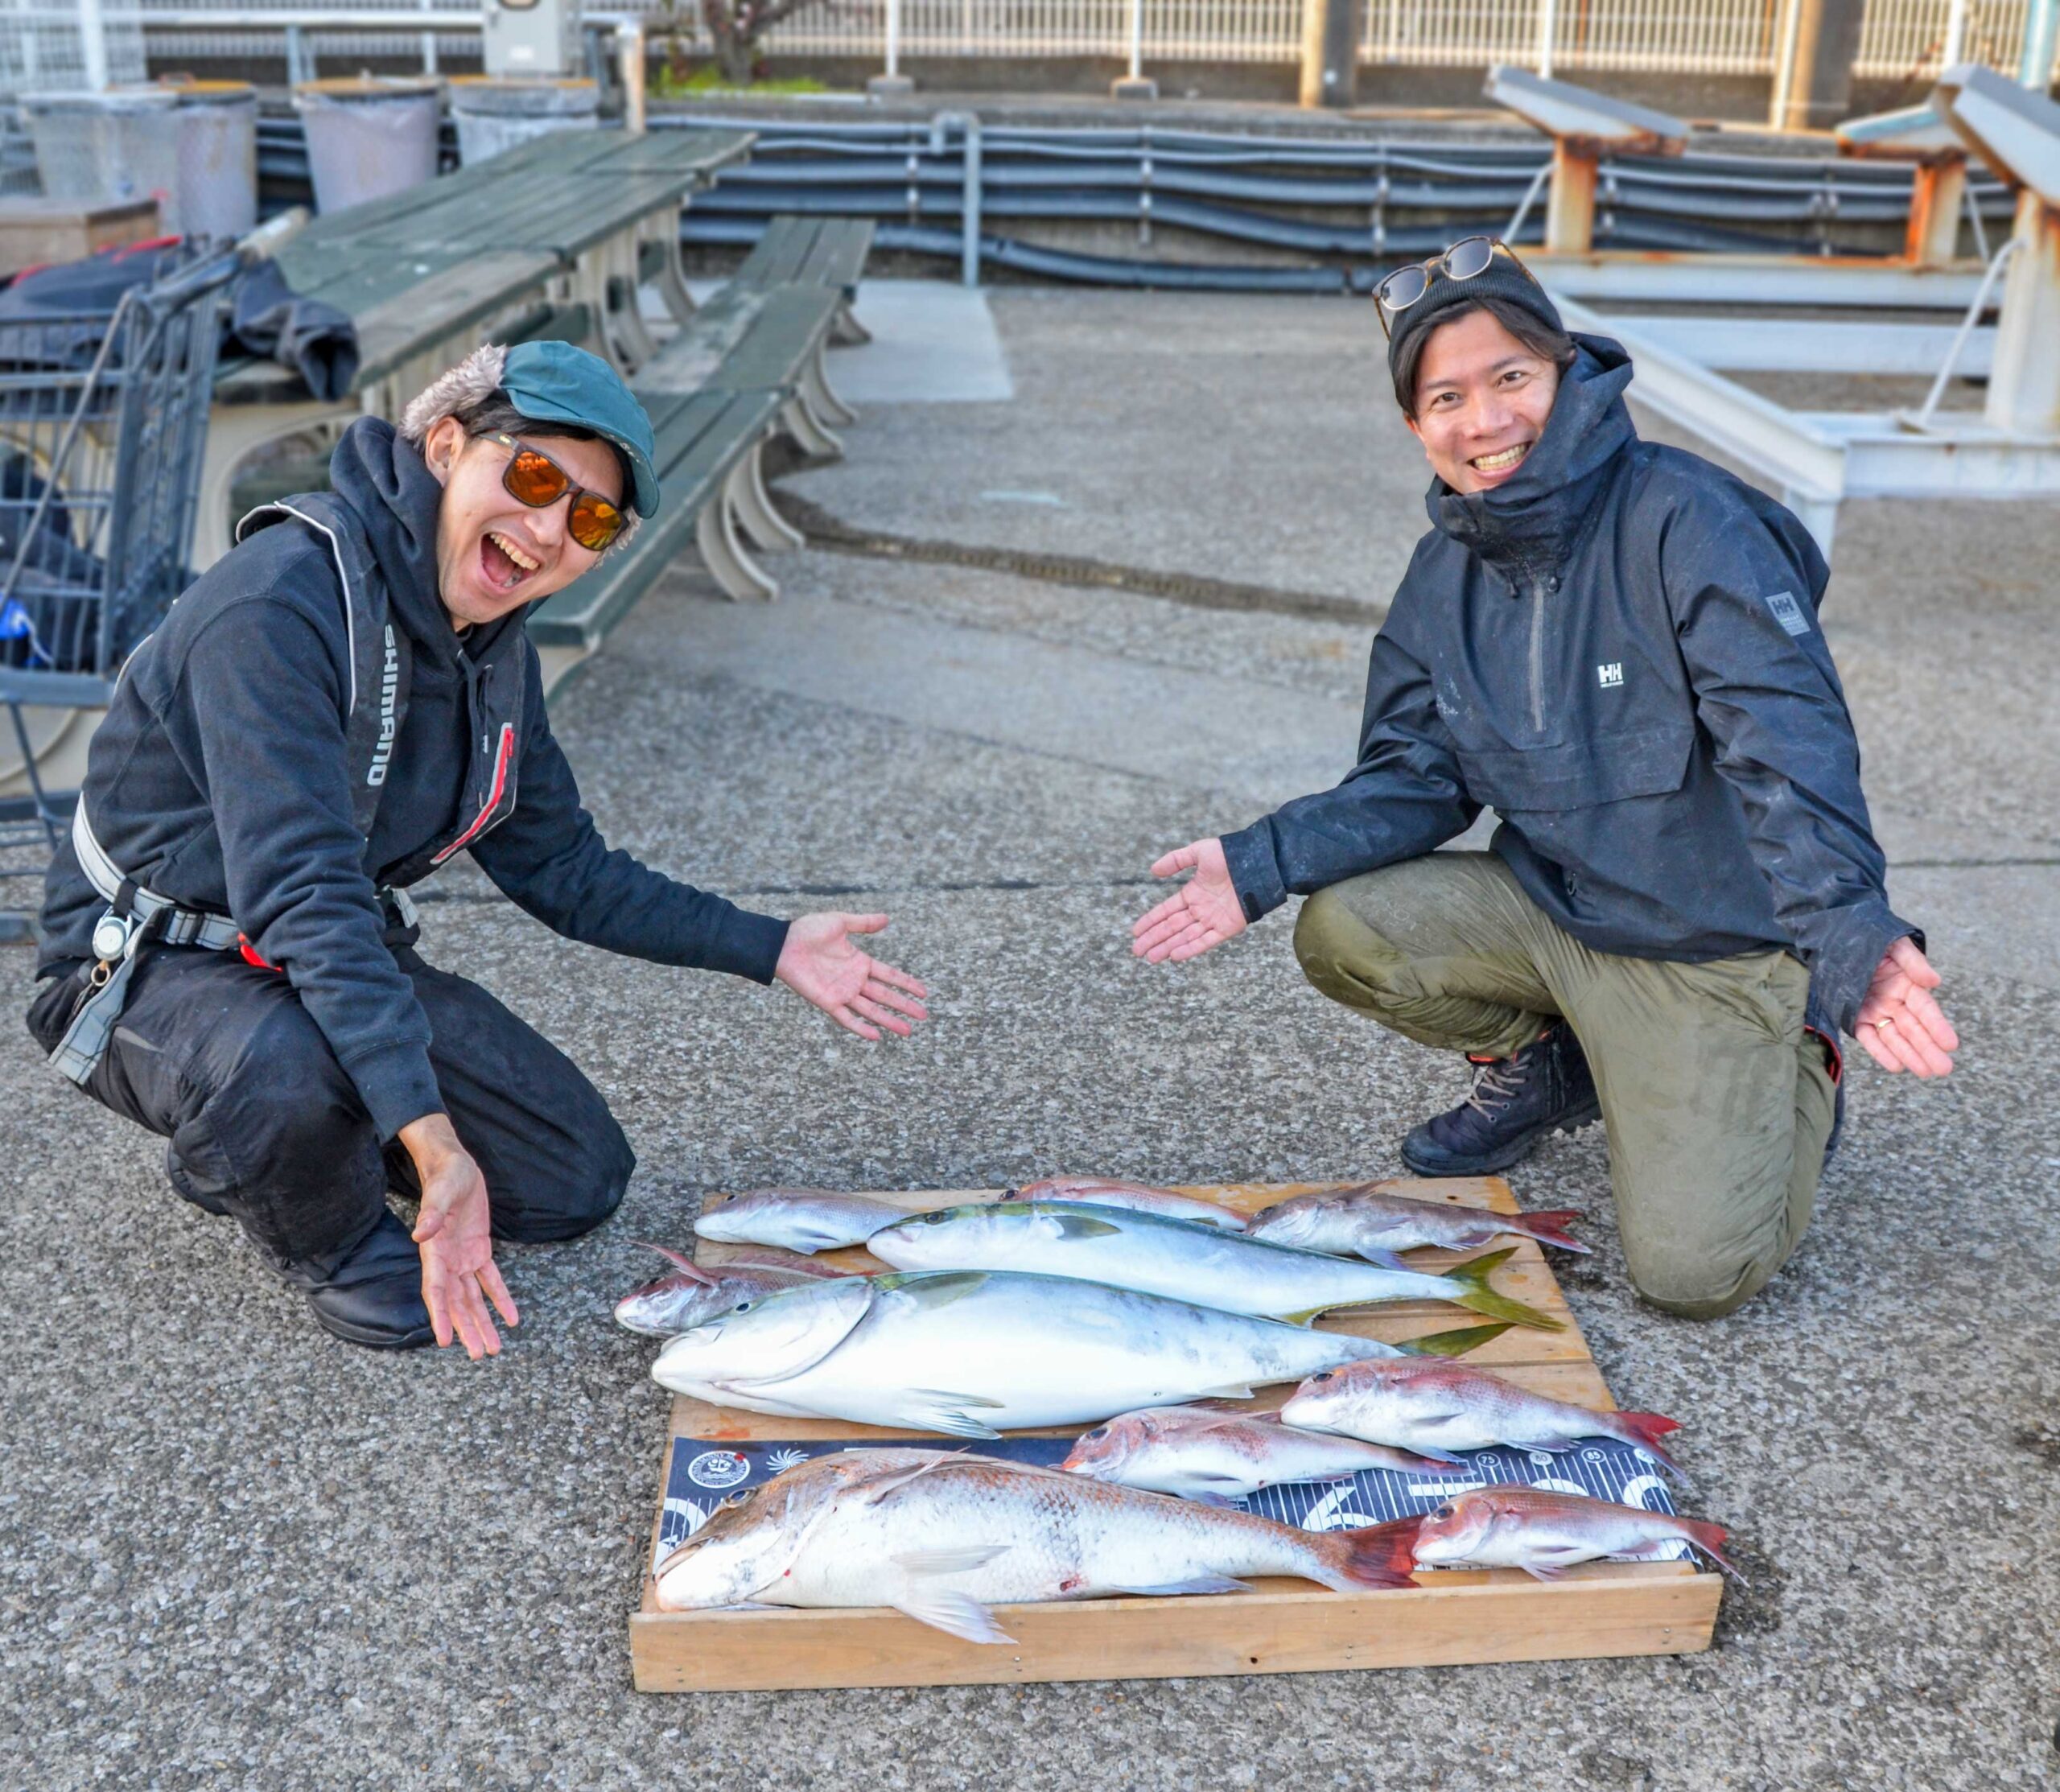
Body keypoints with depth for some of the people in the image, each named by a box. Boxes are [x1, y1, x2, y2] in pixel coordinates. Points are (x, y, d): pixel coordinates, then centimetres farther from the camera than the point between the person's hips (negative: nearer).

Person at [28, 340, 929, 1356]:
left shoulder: (493, 653, -2)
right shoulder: (281, 605, -29)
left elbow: (562, 869, 8)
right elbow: (302, 895, -37)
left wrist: (771, 951, 4)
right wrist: (432, 1137, -46)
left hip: (347, 960, 7)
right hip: (149, 970, -7)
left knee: (579, 1177, 3)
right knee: (290, 1065, -41)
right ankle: (328, 1239, -5)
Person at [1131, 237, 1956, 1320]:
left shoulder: (1688, 523, -21)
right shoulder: (1447, 575, 0)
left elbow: (1790, 744, -29)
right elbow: (1415, 779, 1)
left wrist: (1848, 932, -44)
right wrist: (1263, 864, -14)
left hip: (1725, 948, -5)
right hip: (1553, 907, 6)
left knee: (1693, 1272, -14)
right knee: (1341, 930, -15)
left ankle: (1786, 1076, 19)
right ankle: (1543, 1064, 13)